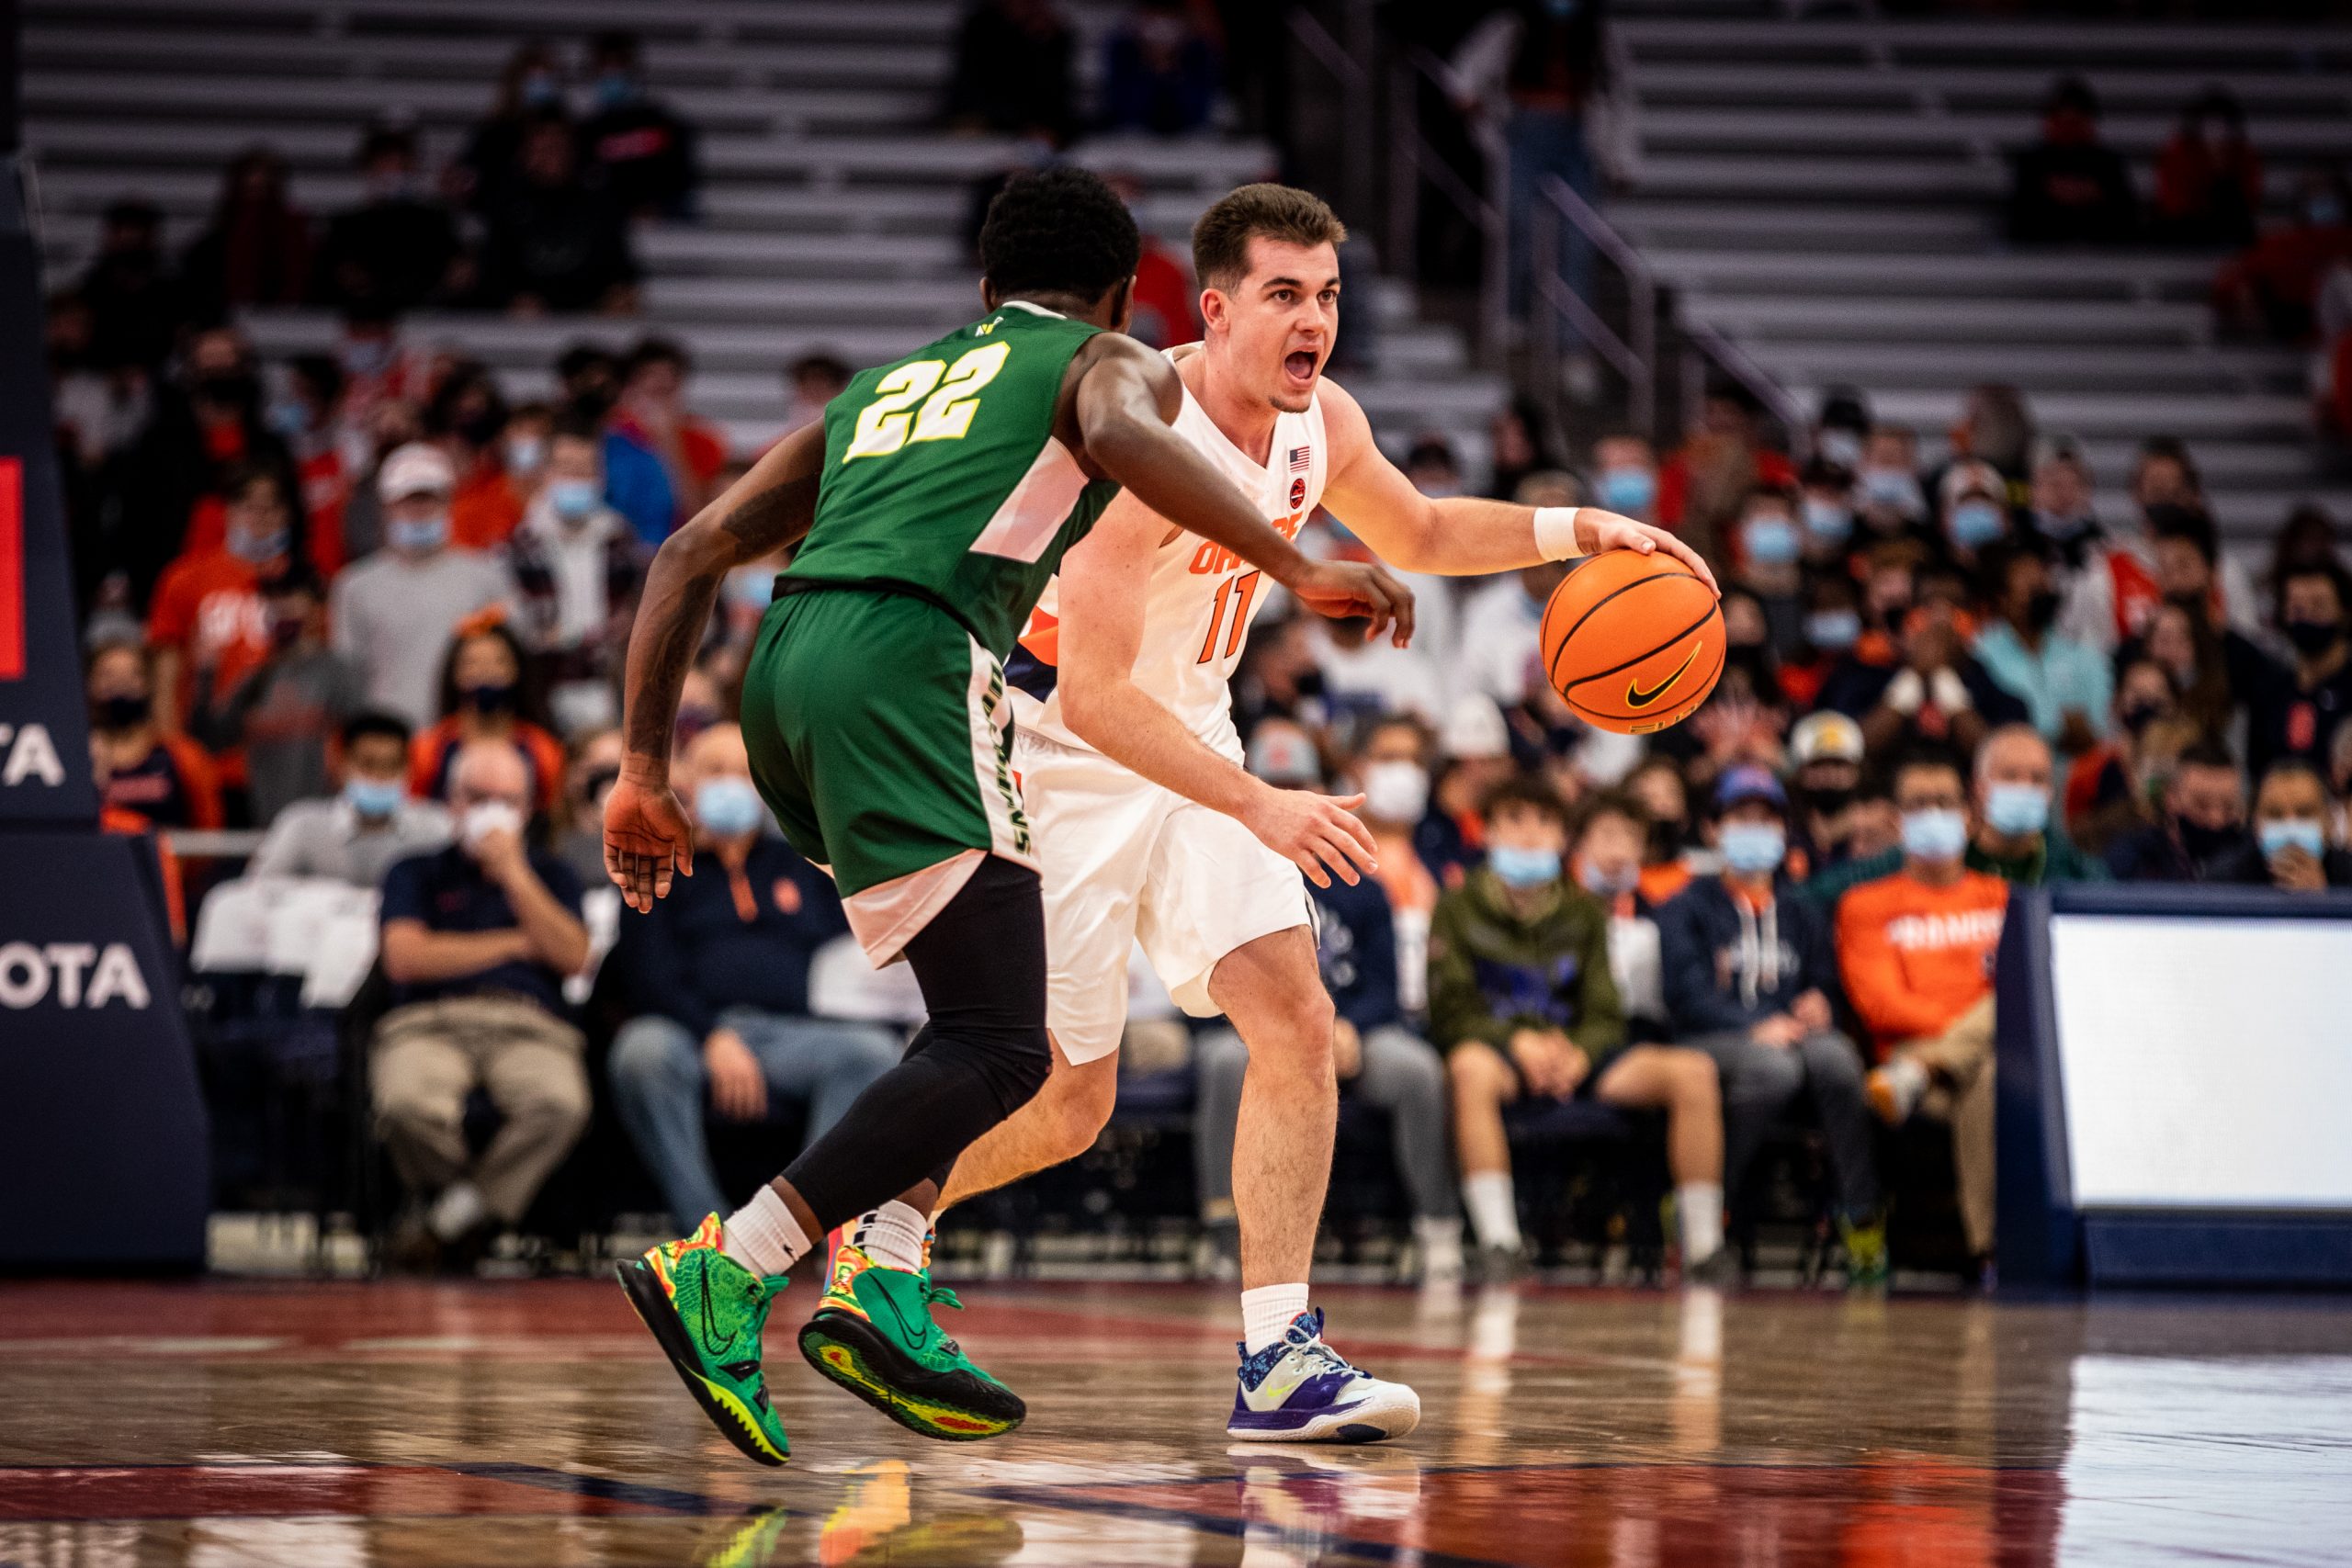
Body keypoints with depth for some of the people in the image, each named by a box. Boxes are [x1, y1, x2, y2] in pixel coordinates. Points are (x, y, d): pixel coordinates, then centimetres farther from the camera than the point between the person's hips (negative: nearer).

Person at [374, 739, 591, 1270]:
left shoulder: (549, 874, 26)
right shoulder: (416, 873, 21)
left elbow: (573, 957, 7)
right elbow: (405, 958, 3)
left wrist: (514, 874, 0)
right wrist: (514, 945, 7)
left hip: (528, 1025, 1)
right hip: (429, 1023, -1)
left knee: (561, 1106, -37)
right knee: (407, 1106, -39)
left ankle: (457, 1215, -18)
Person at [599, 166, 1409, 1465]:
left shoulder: (880, 390, 34)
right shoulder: (1113, 363, 18)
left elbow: (693, 553, 26)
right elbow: (1121, 435, -9)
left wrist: (644, 772, 25)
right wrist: (1294, 568, -9)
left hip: (783, 673, 7)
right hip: (907, 661, -7)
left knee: (985, 992, 21)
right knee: (999, 1047, -8)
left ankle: (883, 1280, 4)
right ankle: (722, 1273, -19)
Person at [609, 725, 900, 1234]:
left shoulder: (804, 866, 28)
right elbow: (648, 975, 4)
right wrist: (714, 1037, -14)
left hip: (799, 1032, 2)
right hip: (696, 1033, -2)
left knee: (873, 1052, -31)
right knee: (643, 1049, -38)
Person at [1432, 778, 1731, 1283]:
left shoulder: (1583, 913, 18)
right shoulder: (1460, 908, 7)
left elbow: (1605, 1015, 10)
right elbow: (1451, 1013, -3)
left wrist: (1578, 1055, -14)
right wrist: (1518, 1043, -20)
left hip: (1574, 1053, 4)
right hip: (1497, 1047, -4)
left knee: (1692, 1071, -21)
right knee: (1470, 1067, -43)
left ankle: (1703, 1250, -19)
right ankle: (1498, 1245, -44)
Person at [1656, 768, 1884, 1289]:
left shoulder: (1802, 914, 26)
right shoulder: (1687, 909, 12)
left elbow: (1827, 988, 17)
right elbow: (1689, 996, -3)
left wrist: (1818, 1008, -9)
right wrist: (1755, 1028, -19)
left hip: (1792, 1035, 3)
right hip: (1713, 1045, -3)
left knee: (1834, 1056, -34)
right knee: (1773, 1066, -39)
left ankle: (1860, 1217, -31)